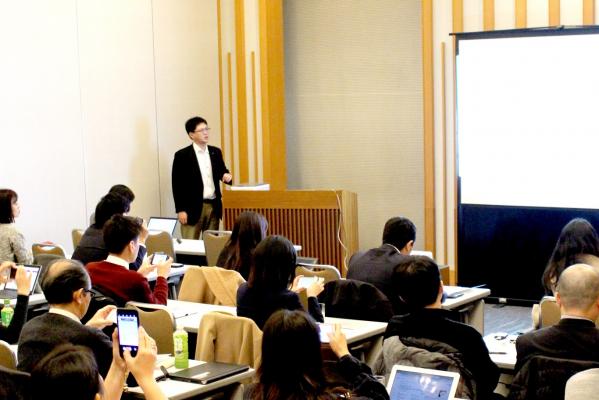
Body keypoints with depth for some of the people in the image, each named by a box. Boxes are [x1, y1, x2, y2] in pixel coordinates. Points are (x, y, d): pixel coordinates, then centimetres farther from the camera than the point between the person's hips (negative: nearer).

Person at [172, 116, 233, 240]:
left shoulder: (216, 152, 10)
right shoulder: (182, 155, -5)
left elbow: (221, 172, 20)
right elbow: (177, 184, -6)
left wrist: (226, 176, -5)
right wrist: (180, 210, -11)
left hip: (214, 206, 5)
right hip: (193, 207, -5)